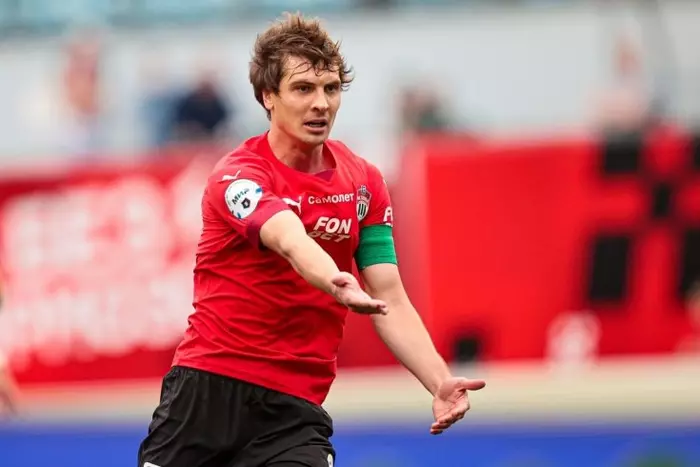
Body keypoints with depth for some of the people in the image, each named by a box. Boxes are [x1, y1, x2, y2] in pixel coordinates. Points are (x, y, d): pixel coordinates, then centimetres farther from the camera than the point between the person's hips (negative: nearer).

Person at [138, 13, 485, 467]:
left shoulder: (364, 183, 5)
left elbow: (391, 301, 2)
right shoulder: (238, 176, -11)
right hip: (208, 386, -3)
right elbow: (292, 241, -32)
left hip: (294, 405, 3)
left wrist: (440, 381, -14)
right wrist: (337, 286, -54)